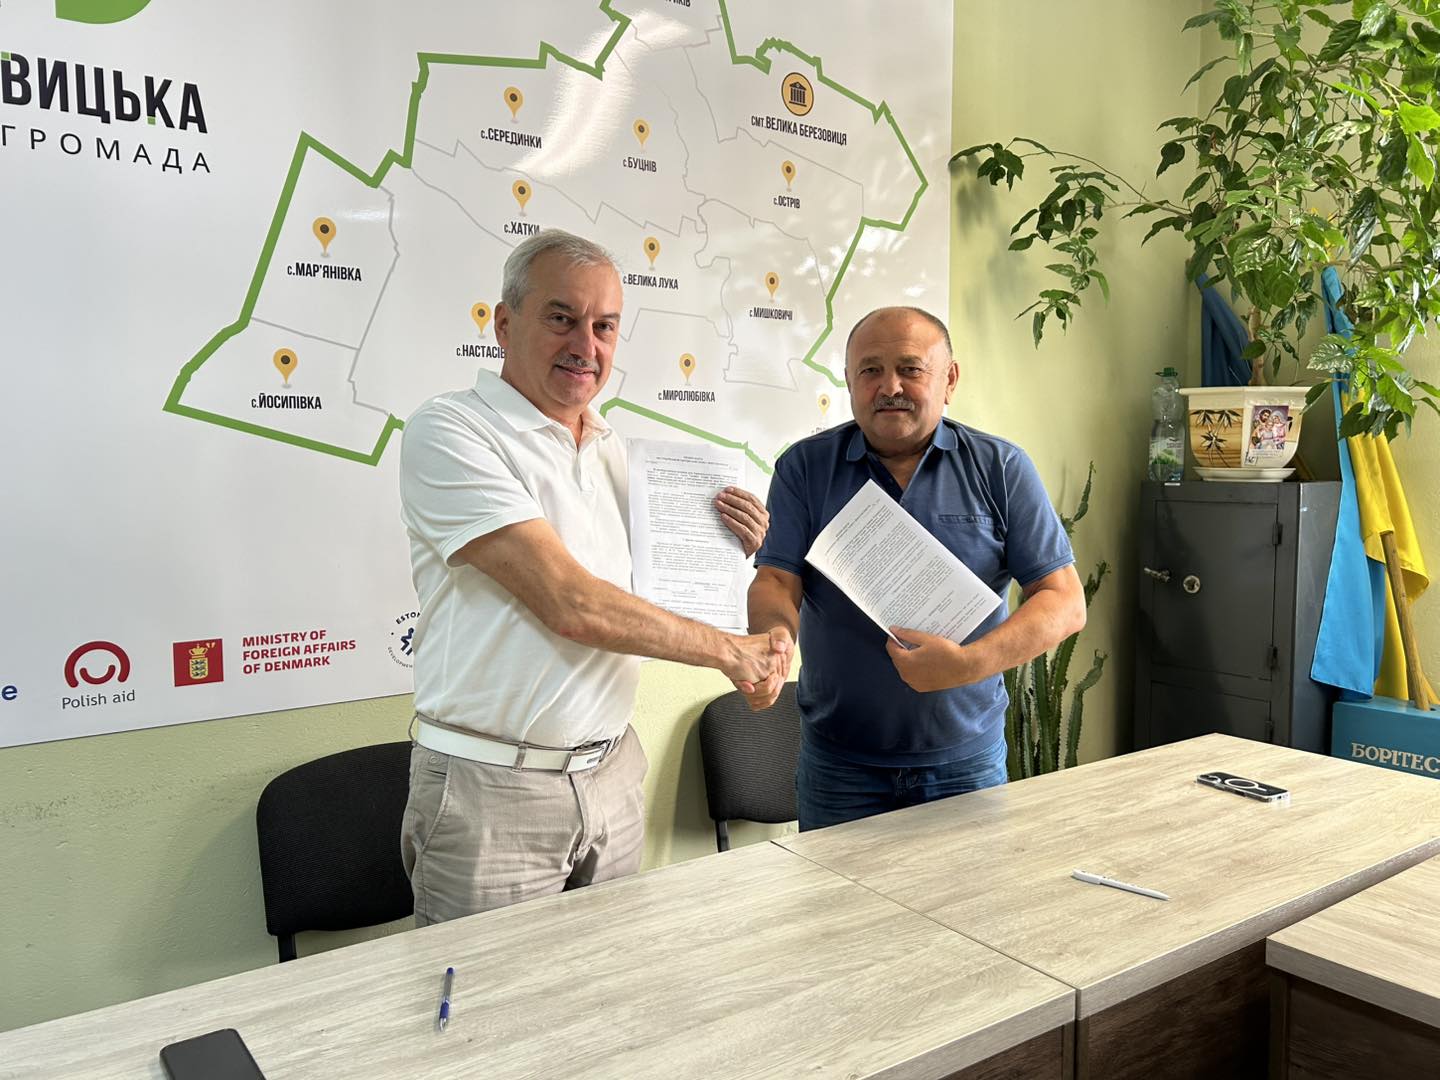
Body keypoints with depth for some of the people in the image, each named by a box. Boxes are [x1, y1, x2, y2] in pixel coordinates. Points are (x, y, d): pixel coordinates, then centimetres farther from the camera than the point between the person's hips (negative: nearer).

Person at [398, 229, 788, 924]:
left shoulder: (616, 450, 9)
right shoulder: (448, 430, -12)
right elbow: (568, 605, -21)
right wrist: (728, 650, -12)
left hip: (611, 776, 6)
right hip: (492, 791, -6)